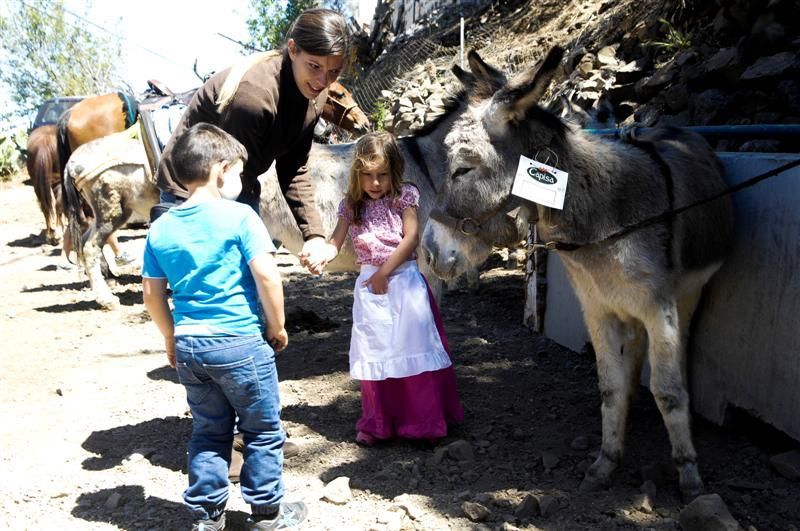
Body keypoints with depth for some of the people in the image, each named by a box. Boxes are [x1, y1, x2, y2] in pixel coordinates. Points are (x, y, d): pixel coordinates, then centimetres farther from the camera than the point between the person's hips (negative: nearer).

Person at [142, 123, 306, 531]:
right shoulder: (239, 217, -12)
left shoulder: (161, 229, 4)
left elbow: (152, 294, 7)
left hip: (189, 346, 5)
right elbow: (266, 276, -16)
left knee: (208, 433, 19)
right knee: (263, 432, 13)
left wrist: (171, 338, 20)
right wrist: (277, 327, -3)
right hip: (241, 344, -5)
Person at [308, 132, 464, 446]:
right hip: (370, 284, 3)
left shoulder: (404, 197, -2)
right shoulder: (352, 205, 5)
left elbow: (411, 238, -9)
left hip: (404, 280, -3)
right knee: (374, 354, 9)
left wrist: (385, 272, -12)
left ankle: (426, 421, 10)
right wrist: (320, 257, -23)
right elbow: (336, 243, -1)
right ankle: (377, 424, 21)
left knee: (414, 348, -1)